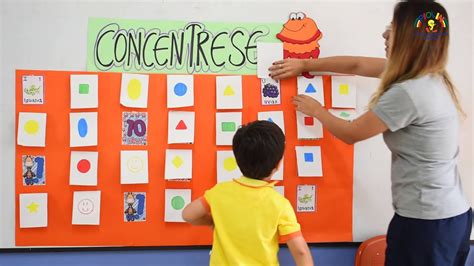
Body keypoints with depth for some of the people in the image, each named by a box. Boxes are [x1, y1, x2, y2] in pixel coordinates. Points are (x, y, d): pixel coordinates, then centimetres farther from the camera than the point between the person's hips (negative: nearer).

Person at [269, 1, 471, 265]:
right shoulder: (430, 76, 4)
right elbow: (357, 65, 12)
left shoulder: (407, 93, -24)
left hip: (426, 220, -9)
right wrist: (305, 64, 18)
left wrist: (315, 109, 8)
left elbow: (351, 133, -10)